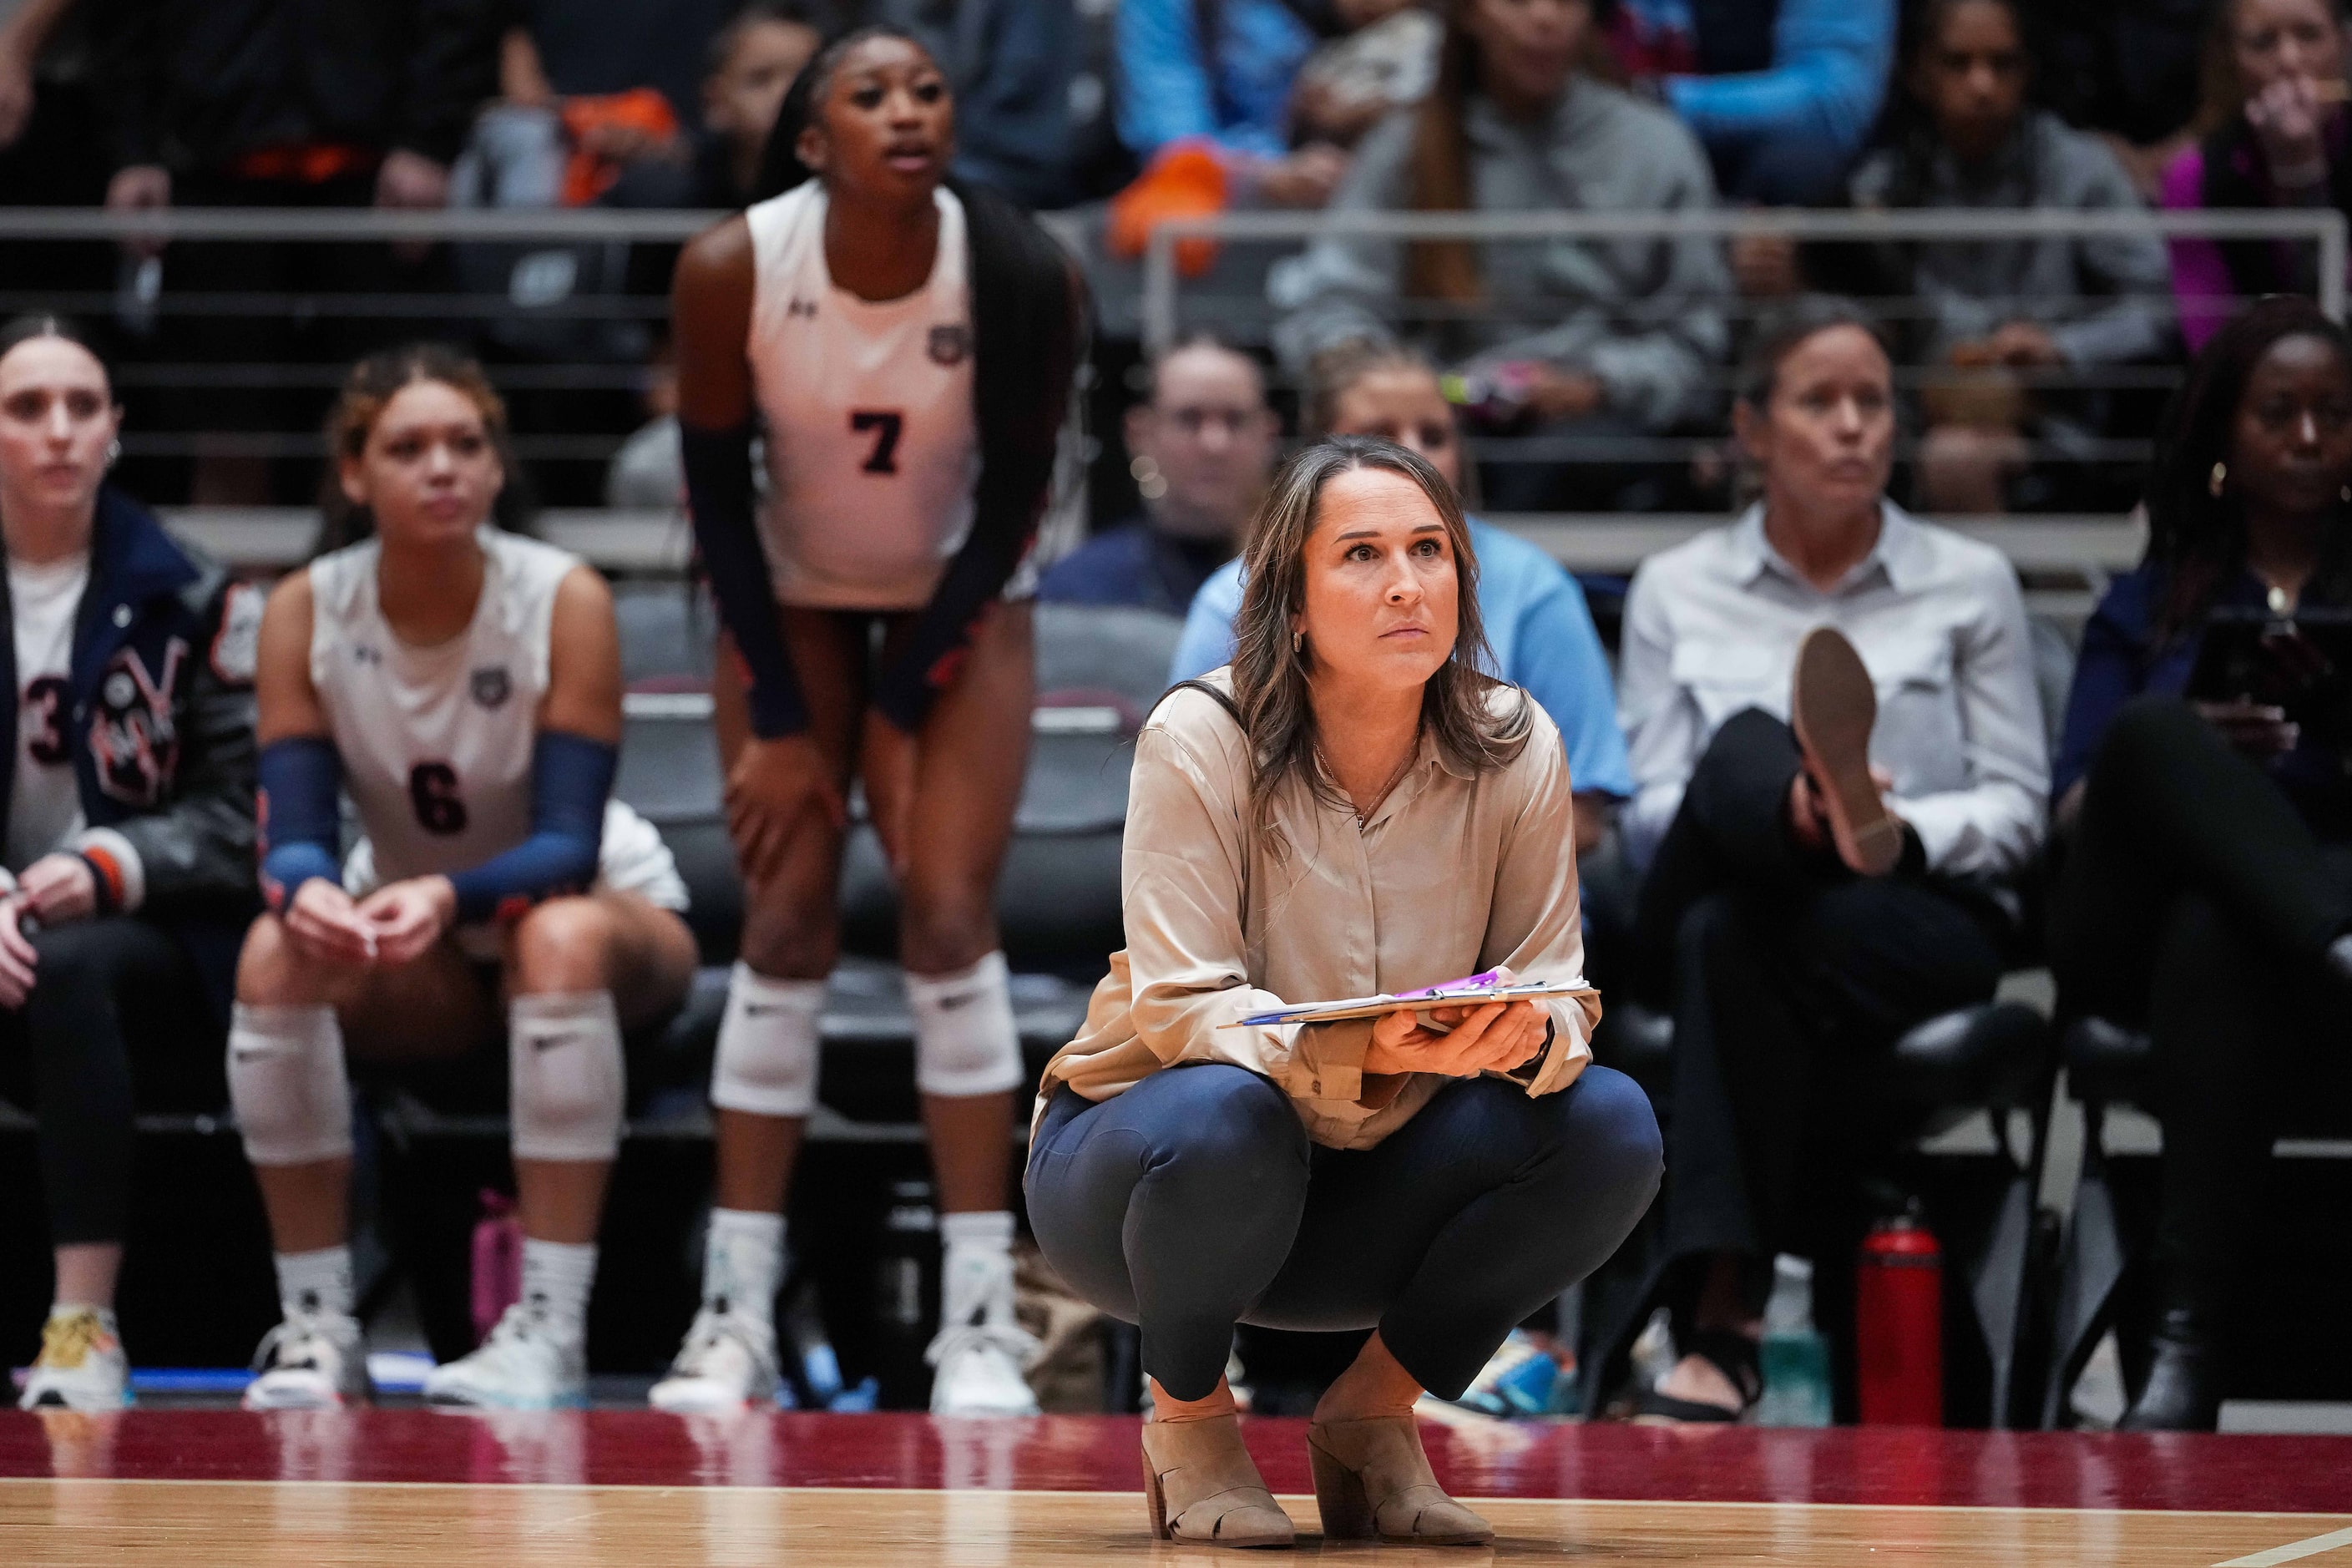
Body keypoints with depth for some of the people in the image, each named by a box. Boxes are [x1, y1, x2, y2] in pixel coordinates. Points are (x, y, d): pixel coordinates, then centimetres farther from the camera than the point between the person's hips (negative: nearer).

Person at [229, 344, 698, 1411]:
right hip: (421, 960, 3)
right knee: (277, 952, -28)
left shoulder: (564, 601, -22)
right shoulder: (306, 613, -14)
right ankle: (316, 1327, -20)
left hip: (599, 912, -3)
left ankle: (550, 1332, -36)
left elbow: (568, 842, -26)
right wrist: (308, 891, -43)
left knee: (560, 937, -37)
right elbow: (292, 833, -18)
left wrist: (449, 894, -46)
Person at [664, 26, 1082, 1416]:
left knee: (951, 920, -12)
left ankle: (981, 1319, -10)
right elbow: (714, 489, -12)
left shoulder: (1028, 281, -24)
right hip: (791, 596, 0)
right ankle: (737, 1316, -2)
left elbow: (1016, 496, -12)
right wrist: (780, 724, -11)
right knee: (787, 928, -6)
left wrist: (902, 713, -11)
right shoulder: (733, 271, -23)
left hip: (960, 601, 0)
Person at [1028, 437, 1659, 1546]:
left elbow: (1558, 989, -9)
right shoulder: (1199, 742, -19)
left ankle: (1371, 1414, 0)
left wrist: (1529, 1032, -35)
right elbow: (1181, 1004, -24)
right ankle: (1187, 1415, -6)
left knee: (1608, 1128, -21)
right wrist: (1365, 1052, -43)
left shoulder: (1514, 749, -9)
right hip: (1134, 1165, -3)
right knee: (1224, 1121, -38)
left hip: (1364, 1184, 4)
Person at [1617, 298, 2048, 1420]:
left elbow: (2018, 808, 10)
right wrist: (1788, 815, -16)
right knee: (1744, 745, -35)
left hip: (1929, 925, -1)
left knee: (1729, 932, -39)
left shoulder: (1970, 585, 14)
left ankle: (1722, 1320, -45)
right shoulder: (1677, 591, 15)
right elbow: (1650, 815, 6)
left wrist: (1904, 832, -13)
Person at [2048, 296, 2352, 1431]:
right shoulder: (2150, 606, 26)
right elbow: (2075, 816, 12)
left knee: (2215, 936, -41)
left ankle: (2189, 1346, -52)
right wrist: (2180, 759, -11)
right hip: (2138, 935, 1)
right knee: (2150, 736, -33)